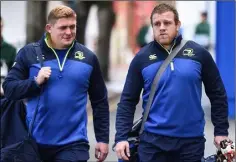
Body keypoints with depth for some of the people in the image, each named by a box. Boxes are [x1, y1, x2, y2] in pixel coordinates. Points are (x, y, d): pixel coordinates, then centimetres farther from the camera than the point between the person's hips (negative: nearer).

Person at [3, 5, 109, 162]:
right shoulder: (29, 53, 1)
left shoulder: (88, 57, 5)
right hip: (34, 143, 0)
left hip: (73, 145, 0)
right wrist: (36, 82, -16)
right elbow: (9, 88, 0)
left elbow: (100, 102, 9)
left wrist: (103, 138, 6)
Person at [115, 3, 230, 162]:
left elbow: (217, 94, 7)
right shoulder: (142, 58, 1)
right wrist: (121, 137, -6)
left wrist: (221, 131, 4)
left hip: (191, 140, 0)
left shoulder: (198, 53, 0)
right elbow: (128, 101, 2)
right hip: (153, 140, 0)